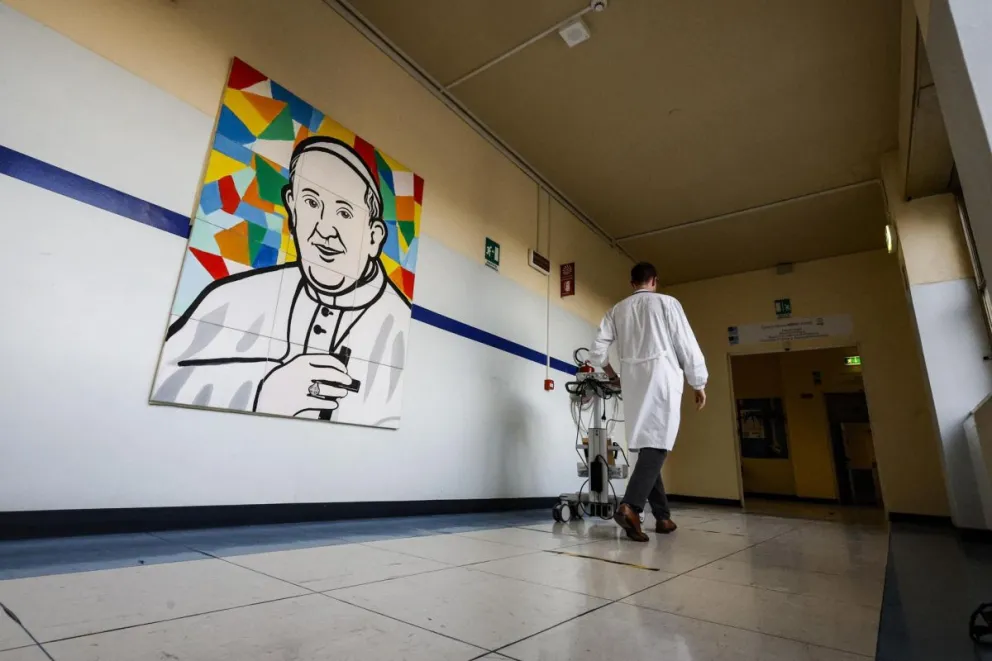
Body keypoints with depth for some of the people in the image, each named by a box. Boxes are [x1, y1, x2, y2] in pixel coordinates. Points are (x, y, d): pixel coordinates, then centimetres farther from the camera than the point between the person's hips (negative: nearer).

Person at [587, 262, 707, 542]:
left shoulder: (618, 309, 13)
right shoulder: (667, 302, 4)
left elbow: (597, 351, 5)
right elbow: (687, 346, 0)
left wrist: (613, 375, 22)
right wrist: (699, 384, 8)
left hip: (633, 383, 4)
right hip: (662, 379, -4)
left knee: (647, 445, 10)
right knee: (657, 445, -9)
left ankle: (662, 516, 14)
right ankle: (630, 506, -24)